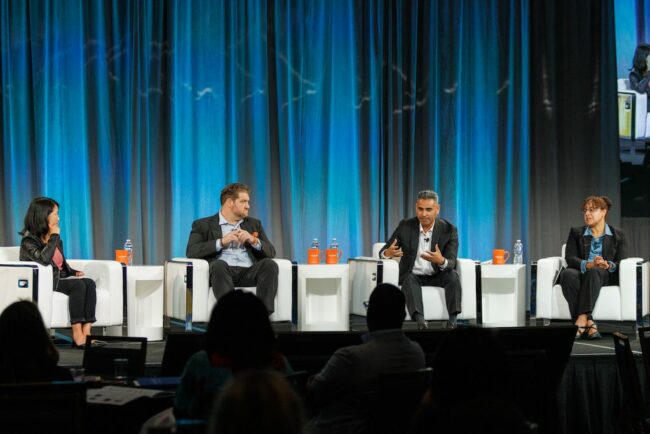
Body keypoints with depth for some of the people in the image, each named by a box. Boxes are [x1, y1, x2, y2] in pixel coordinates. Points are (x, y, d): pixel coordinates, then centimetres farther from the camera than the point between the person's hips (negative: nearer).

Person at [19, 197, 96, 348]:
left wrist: (74, 272, 4)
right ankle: (77, 335, -31)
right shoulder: (29, 240, -8)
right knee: (78, 285, -29)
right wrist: (54, 237, -17)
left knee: (89, 283, -21)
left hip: (59, 279, 7)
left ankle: (86, 333, -32)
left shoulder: (55, 239, 14)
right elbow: (44, 259, -28)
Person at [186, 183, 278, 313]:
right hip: (223, 272, -3)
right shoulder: (203, 225, 17)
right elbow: (191, 252, 1)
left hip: (248, 273, 3)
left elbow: (271, 252, 18)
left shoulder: (254, 224, 28)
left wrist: (254, 241, -2)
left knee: (269, 264, -28)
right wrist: (221, 242, -8)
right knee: (219, 264, -37)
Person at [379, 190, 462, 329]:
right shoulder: (405, 226, -4)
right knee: (409, 279, -33)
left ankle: (452, 320, -36)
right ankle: (420, 320, -54)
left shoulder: (449, 230, -7)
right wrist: (388, 253, -30)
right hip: (413, 276, 0)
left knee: (453, 275, -29)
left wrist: (441, 261, -41)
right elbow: (383, 252, -3)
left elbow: (451, 263, -15)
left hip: (437, 277, 1)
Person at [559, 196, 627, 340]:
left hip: (606, 275, -1)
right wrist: (588, 264, -20)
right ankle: (588, 323, -47)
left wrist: (608, 265, -23)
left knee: (594, 272, -38)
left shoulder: (618, 235, 15)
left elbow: (622, 262, 2)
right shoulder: (576, 232, 18)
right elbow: (570, 258, 1)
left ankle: (582, 319, -49)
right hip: (581, 273, 2)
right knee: (567, 273, -36)